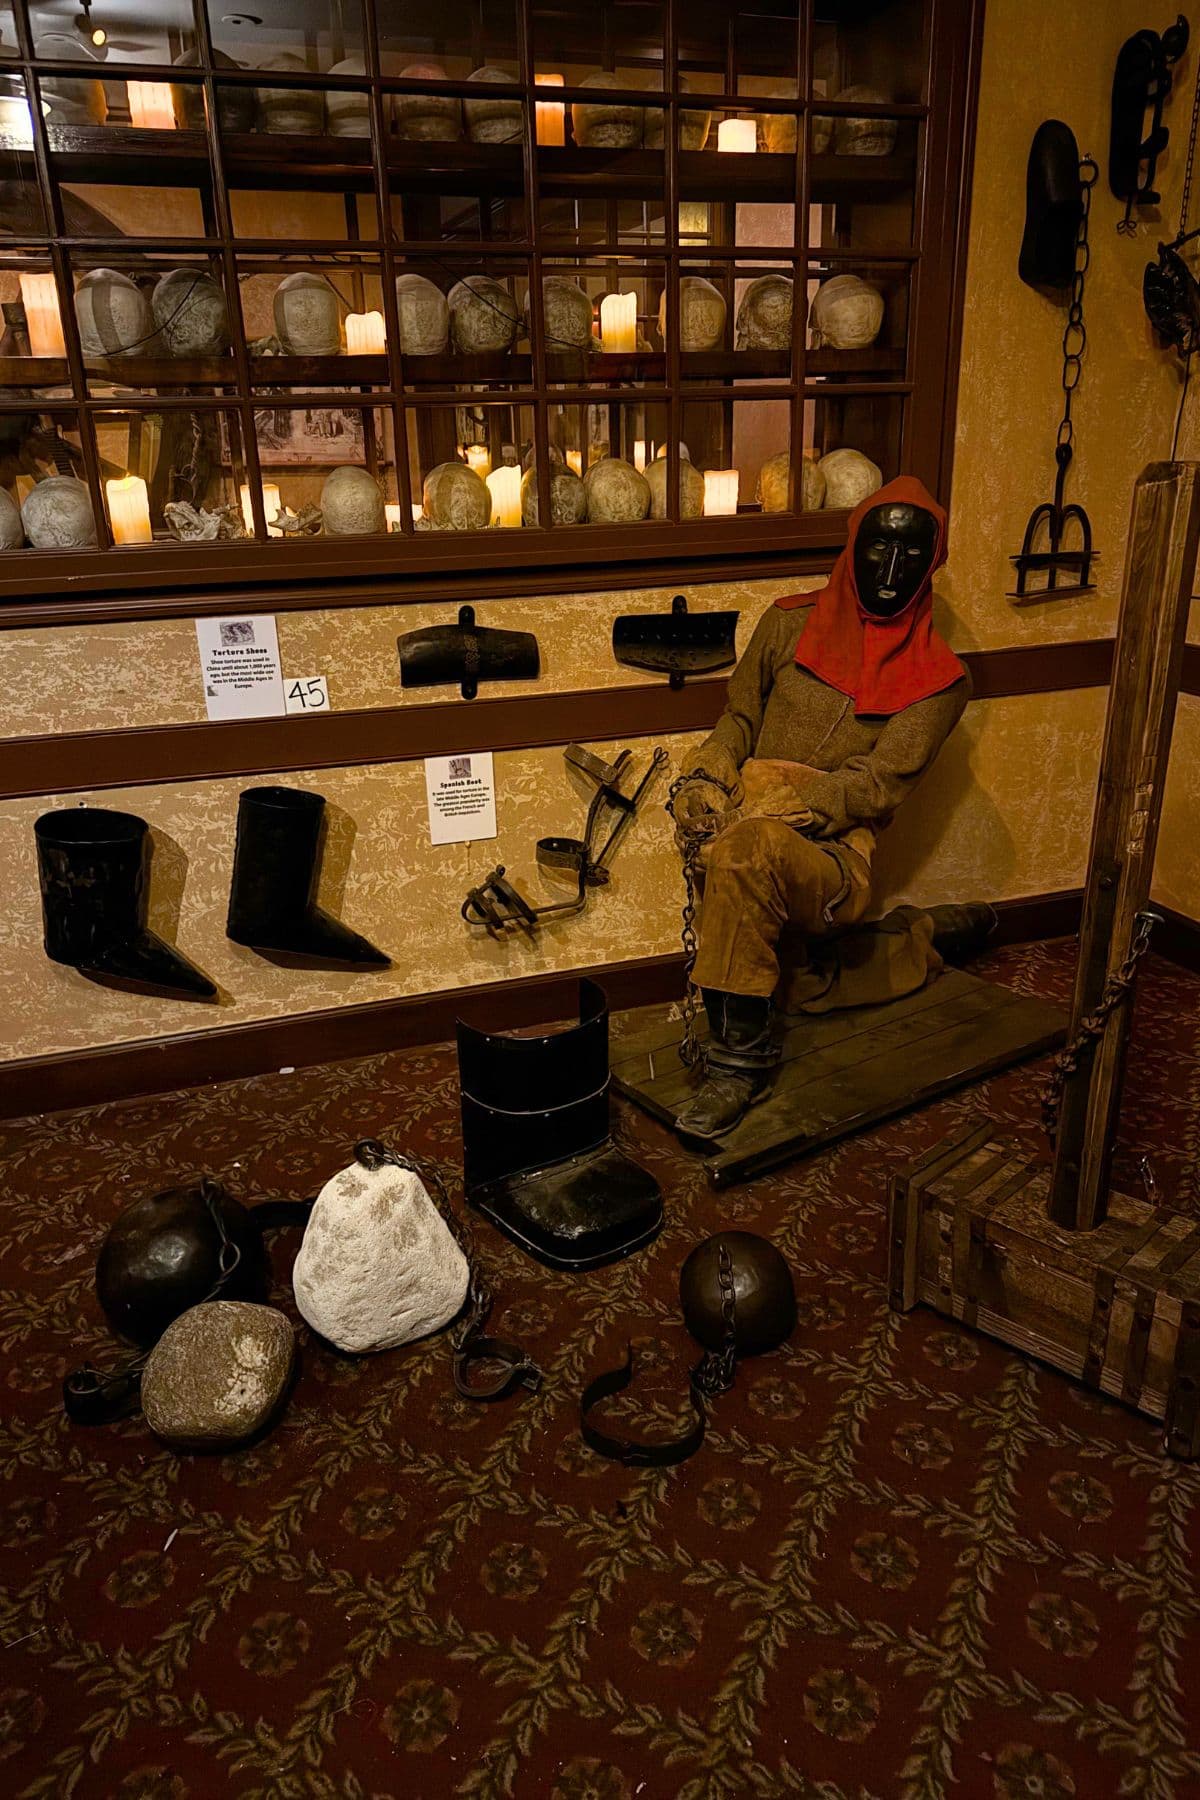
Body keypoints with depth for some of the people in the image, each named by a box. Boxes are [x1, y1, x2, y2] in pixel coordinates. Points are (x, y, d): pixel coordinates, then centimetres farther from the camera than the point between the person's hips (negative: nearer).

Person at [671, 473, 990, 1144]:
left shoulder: (937, 678, -2)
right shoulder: (792, 622, 8)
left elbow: (879, 783, -11)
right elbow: (740, 716, 15)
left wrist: (775, 810, -23)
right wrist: (709, 779, -7)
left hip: (835, 846, -5)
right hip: (752, 820, 5)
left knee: (747, 855, -37)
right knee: (813, 988, 16)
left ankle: (740, 1057, -22)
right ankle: (929, 934, 41)